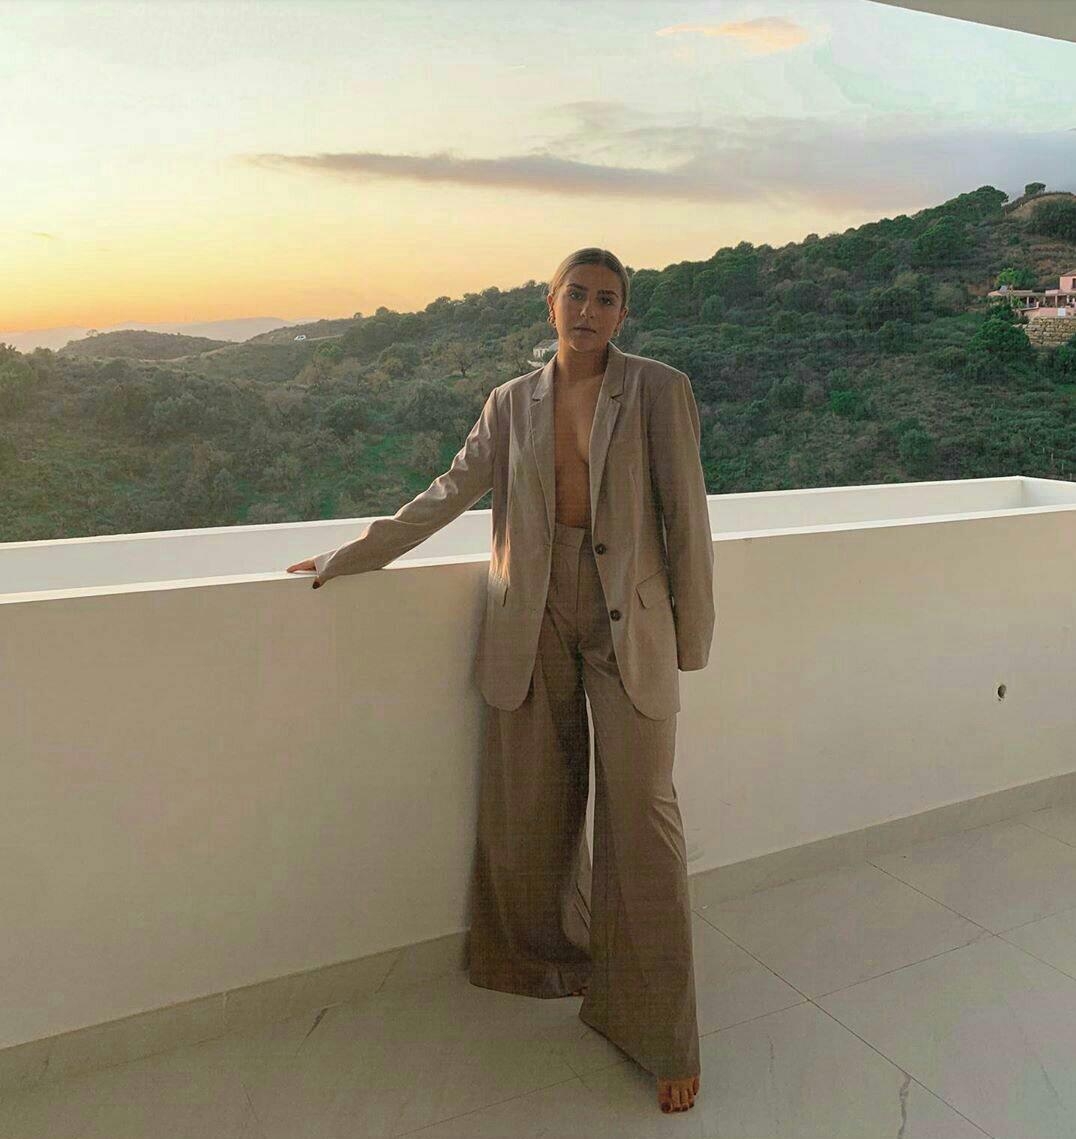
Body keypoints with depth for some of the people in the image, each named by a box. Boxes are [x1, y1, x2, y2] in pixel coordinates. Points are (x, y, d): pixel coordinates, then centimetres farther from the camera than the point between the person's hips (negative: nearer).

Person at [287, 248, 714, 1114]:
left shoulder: (659, 392, -3)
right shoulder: (513, 402, 7)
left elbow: (685, 516, -3)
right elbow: (448, 496, 12)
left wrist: (691, 639, -4)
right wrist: (347, 559, 15)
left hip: (628, 623, -3)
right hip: (533, 625, 3)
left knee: (641, 818, 0)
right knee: (527, 812, 12)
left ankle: (662, 1035, 14)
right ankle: (546, 958, 40)